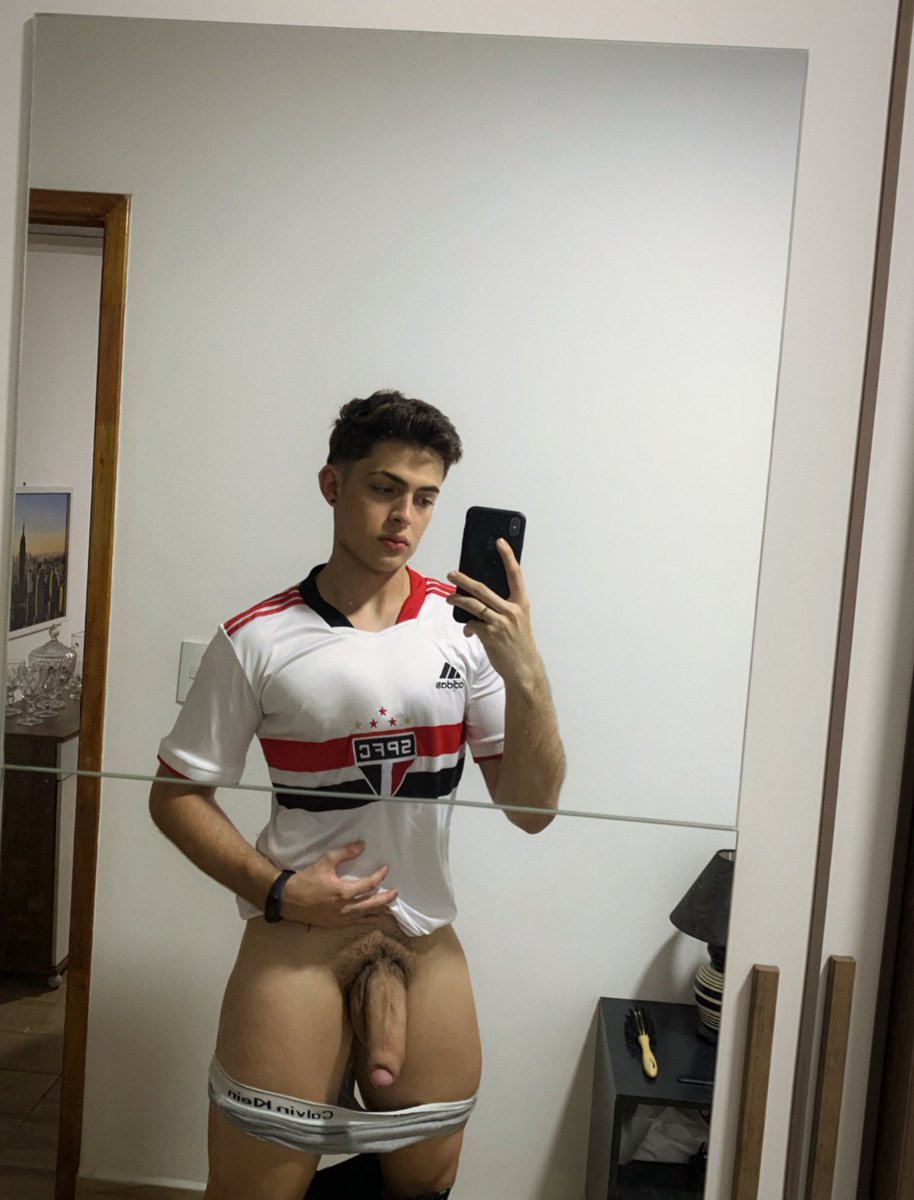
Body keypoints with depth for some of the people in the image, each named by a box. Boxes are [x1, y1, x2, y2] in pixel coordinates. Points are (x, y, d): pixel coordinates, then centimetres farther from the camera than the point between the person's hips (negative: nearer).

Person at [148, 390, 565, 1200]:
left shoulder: (467, 626, -4)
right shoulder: (259, 641, -9)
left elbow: (533, 810, -7)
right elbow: (176, 793, -1)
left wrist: (525, 674, -22)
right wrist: (277, 889, -14)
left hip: (428, 944, 3)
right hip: (298, 941, -2)